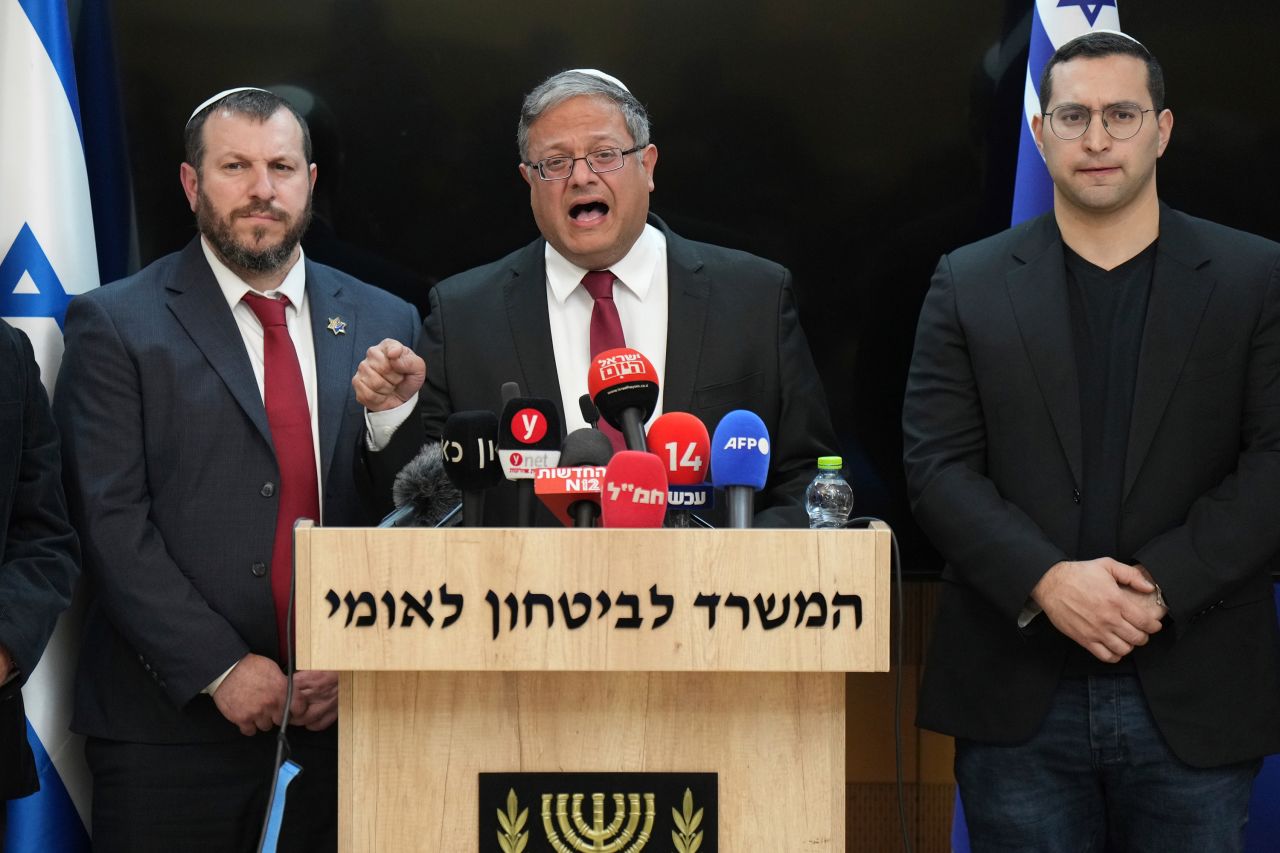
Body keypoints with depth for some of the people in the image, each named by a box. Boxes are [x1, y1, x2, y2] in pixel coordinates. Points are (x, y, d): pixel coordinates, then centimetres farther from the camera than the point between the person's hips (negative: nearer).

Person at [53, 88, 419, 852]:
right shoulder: (117, 325, 1)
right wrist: (220, 668, -12)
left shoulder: (383, 323, 11)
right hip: (175, 722, -2)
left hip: (348, 711, 3)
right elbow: (112, 523, -6)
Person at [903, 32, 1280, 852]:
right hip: (1019, 696, 1)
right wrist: (1046, 580, -15)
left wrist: (1162, 587, -14)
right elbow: (938, 463, 0)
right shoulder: (970, 285, 7)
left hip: (1196, 699, 0)